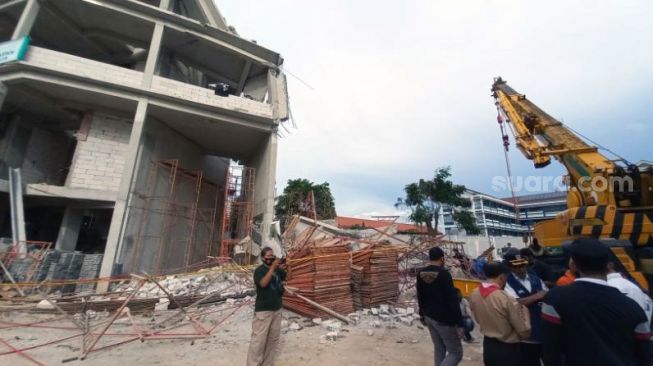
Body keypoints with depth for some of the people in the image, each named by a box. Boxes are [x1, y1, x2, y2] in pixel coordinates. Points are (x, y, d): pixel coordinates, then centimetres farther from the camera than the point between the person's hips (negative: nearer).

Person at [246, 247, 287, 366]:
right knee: (259, 339, -2)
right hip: (263, 310, -7)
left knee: (273, 338, 15)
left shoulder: (277, 269, 5)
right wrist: (272, 267, -31)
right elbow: (263, 283, -29)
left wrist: (286, 268, -8)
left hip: (277, 309, 7)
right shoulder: (259, 270, -13)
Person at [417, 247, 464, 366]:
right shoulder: (444, 274, -20)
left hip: (429, 317, 7)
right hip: (444, 319, -7)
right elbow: (453, 300, -20)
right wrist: (459, 323, -14)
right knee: (456, 353, 7)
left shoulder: (421, 273, 1)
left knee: (439, 349, 20)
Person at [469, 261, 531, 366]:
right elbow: (524, 331, -15)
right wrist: (523, 309, -3)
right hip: (508, 349, -5)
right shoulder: (507, 299, -26)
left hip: (488, 345, 5)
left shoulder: (474, 294, -8)